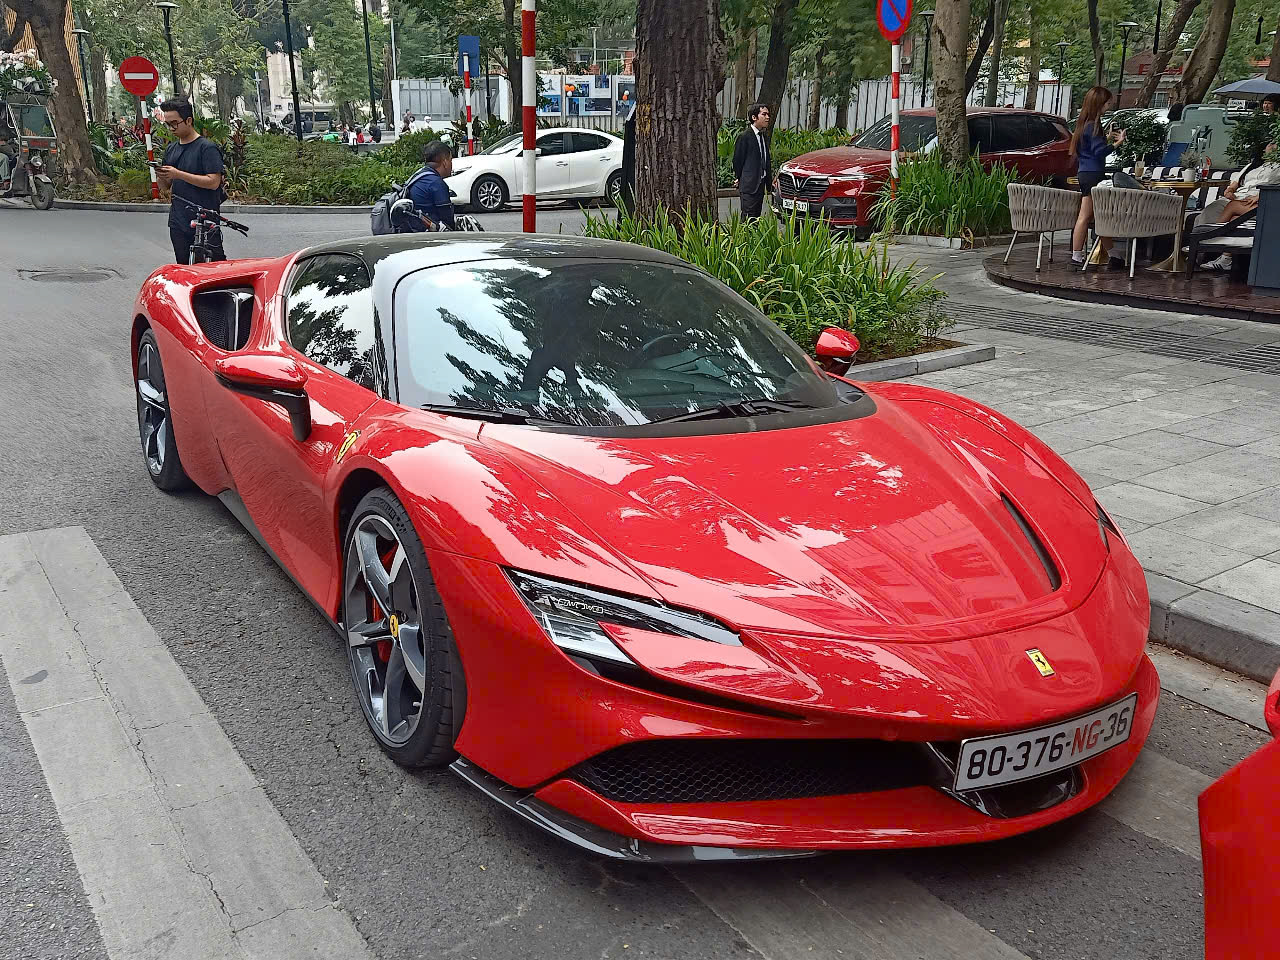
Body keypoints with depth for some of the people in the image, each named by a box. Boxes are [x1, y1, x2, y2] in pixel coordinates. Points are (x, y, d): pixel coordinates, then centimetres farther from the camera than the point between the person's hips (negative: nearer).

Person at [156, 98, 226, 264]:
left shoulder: (207, 147, -8)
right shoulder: (171, 149, 14)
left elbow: (213, 182, -18)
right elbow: (167, 185, 20)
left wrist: (178, 174, -19)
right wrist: (160, 176, -4)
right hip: (178, 222, 7)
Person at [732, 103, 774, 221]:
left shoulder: (763, 136, 14)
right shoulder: (744, 136, -11)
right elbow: (737, 160, -6)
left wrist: (769, 179, 12)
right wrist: (738, 179, 0)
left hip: (760, 184, 8)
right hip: (748, 185, -8)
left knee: (756, 216, 11)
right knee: (748, 218, -8)